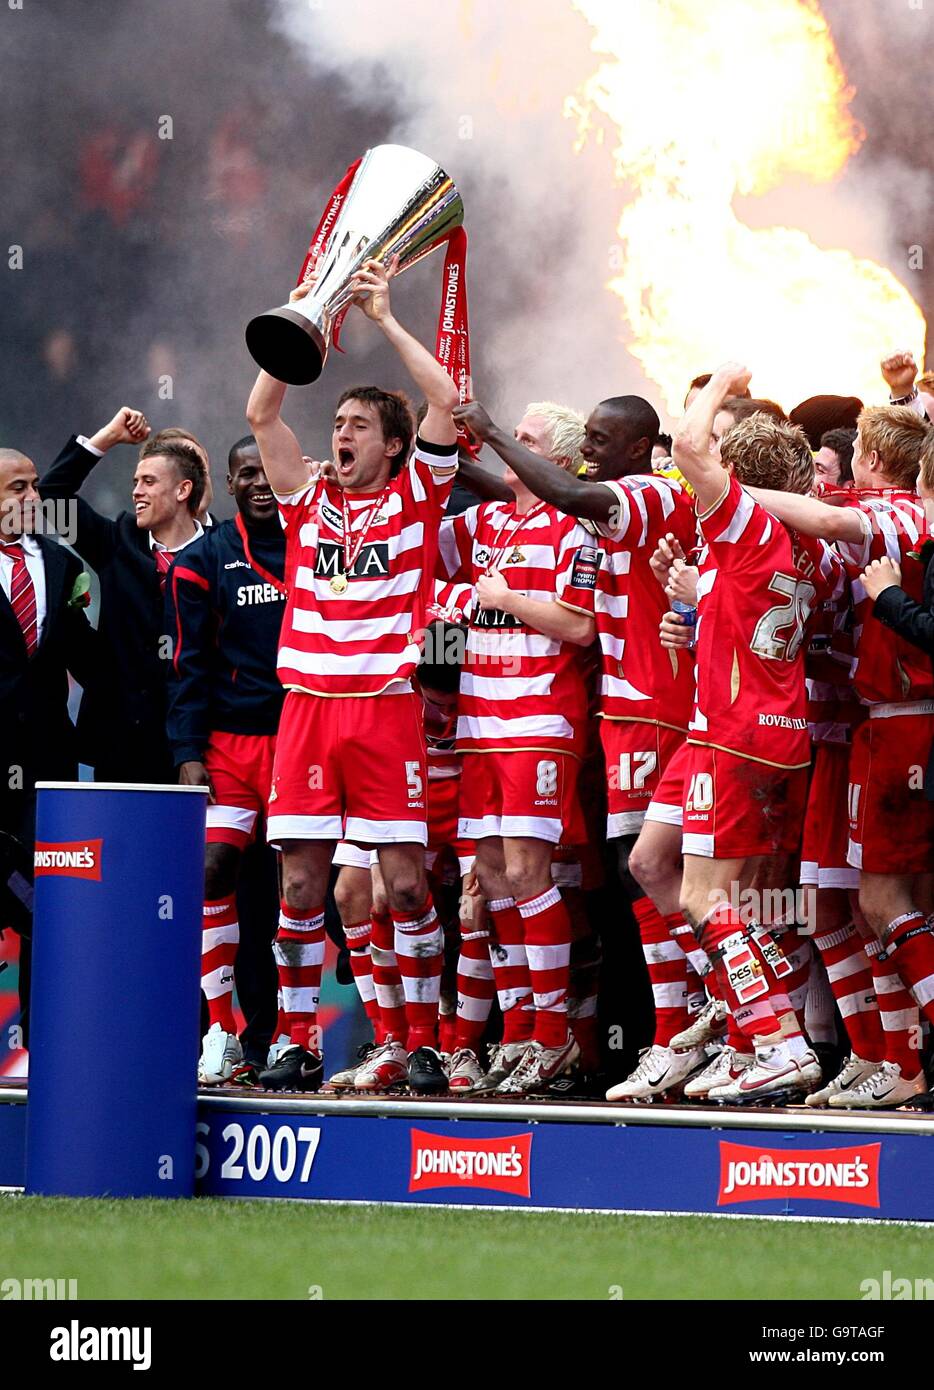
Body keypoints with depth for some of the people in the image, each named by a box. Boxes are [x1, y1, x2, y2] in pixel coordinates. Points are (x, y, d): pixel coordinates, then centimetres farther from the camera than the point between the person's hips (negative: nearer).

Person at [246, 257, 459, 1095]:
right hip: (308, 704, 3)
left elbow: (446, 400, -4)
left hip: (386, 705, -3)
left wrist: (386, 319, 0)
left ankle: (423, 1042, 2)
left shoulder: (414, 499, 5)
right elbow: (261, 412, 8)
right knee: (301, 879, 2)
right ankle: (297, 1043, 7)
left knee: (406, 879, -4)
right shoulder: (308, 502, 13)